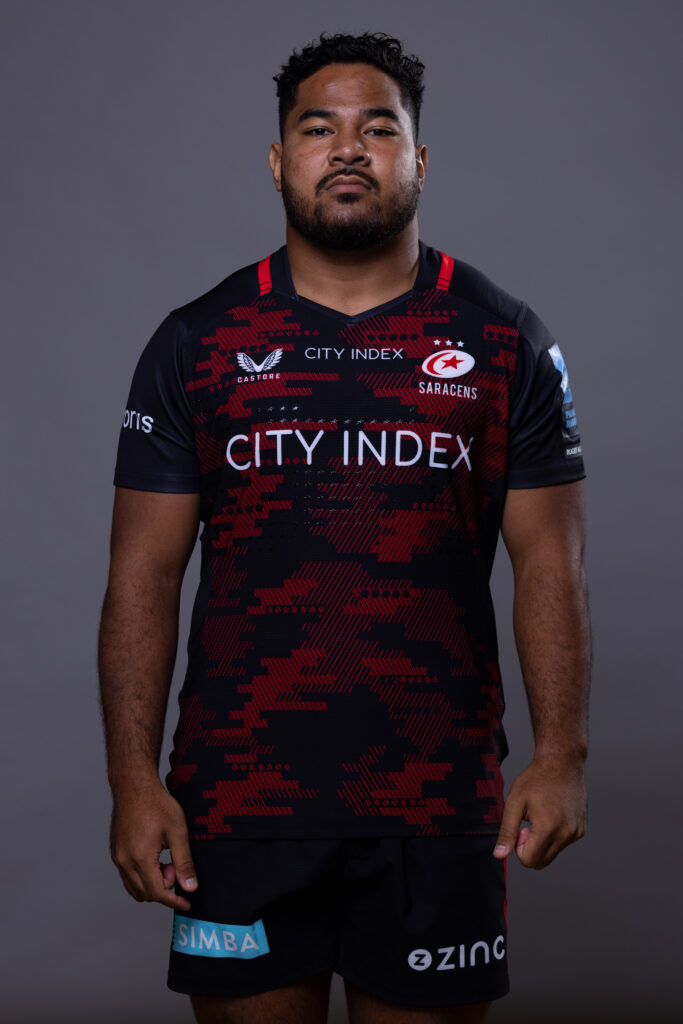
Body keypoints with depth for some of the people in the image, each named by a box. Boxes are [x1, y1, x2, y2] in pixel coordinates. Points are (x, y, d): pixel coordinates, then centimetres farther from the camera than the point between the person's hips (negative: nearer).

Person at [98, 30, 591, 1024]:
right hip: (239, 796, 0)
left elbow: (550, 561, 2)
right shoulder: (197, 343, 4)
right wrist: (134, 777, -6)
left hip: (440, 804, 0)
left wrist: (562, 753, -9)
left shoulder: (505, 342, 5)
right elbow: (144, 573, 2)